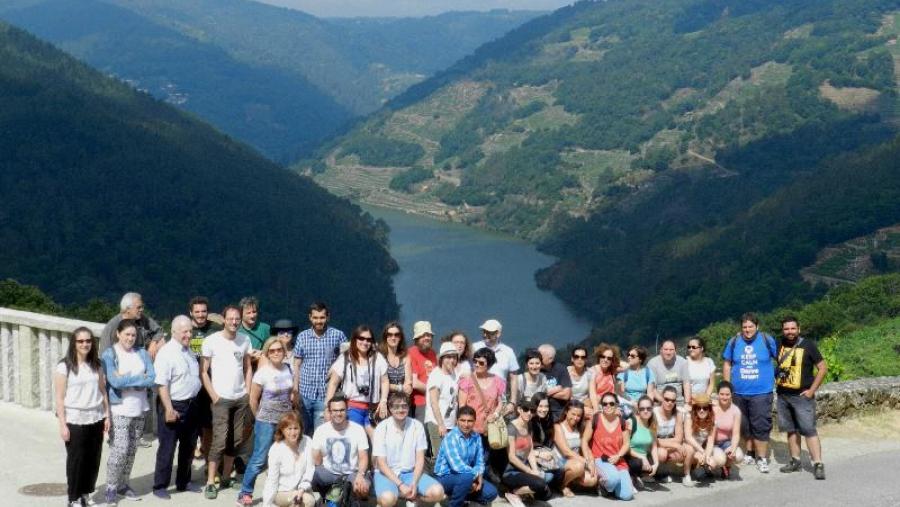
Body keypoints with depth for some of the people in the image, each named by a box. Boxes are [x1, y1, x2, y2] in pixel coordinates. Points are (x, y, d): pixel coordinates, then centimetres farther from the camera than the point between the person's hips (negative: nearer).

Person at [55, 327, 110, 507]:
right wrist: (62, 424, -12)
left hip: (96, 419, 4)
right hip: (75, 421, -4)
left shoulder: (97, 365, 6)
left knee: (93, 460, 7)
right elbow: (60, 398, -9)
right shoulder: (64, 366, -8)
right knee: (76, 460, 3)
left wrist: (107, 416, 6)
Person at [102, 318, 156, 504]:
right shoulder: (109, 355, -4)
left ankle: (123, 484, 22)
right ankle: (111, 487, 3)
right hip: (119, 410, -5)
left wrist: (126, 378, -13)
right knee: (119, 450, -10)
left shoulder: (142, 354, 8)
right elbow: (114, 381, -17)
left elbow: (152, 378, -4)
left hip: (139, 409, 5)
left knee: (131, 450, 9)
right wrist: (140, 378, -11)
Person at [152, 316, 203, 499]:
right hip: (174, 405, -8)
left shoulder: (190, 351, 9)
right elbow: (162, 384, -20)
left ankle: (183, 481, 30)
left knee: (188, 446, 17)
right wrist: (169, 409, -24)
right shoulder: (166, 353, -16)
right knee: (167, 447, 1)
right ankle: (160, 486, 11)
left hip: (192, 405, 8)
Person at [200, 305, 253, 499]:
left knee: (236, 440, 7)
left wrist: (248, 393, 4)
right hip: (221, 399, -4)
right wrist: (213, 396, -10)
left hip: (241, 398, 4)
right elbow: (203, 371, -4)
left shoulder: (244, 340, 4)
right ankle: (210, 483, -4)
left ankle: (226, 478, 18)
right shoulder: (211, 341, -7)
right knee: (220, 441, -9)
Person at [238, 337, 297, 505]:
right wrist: (261, 418, 5)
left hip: (286, 421, 5)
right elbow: (253, 400, -6)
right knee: (259, 459, -4)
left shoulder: (288, 369, 3)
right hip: (267, 422, -5)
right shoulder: (262, 373, -13)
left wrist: (290, 414, 15)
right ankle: (245, 493, 5)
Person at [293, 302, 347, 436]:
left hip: (326, 394, -2)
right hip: (304, 393, 2)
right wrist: (295, 390, 2)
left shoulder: (337, 335, 0)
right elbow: (297, 364, 8)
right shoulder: (302, 337, 6)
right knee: (304, 432, 11)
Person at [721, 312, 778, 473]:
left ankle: (762, 459, 1)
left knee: (761, 426, -7)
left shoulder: (767, 341, -4)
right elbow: (727, 364, 9)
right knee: (744, 425, 14)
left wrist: (778, 378, 3)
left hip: (761, 392, -3)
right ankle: (750, 452, 32)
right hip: (739, 392, 3)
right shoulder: (734, 342, 2)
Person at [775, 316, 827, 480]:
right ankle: (795, 461, 20)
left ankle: (818, 464, -11)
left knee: (809, 430, -10)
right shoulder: (780, 344, 5)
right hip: (783, 395, 5)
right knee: (791, 429, 12)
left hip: (802, 396, -5)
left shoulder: (807, 345, -8)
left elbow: (823, 368, -7)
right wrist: (776, 381, 11)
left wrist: (812, 390, -11)